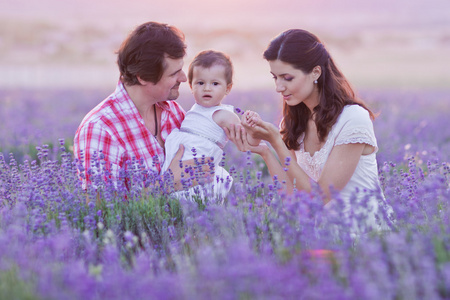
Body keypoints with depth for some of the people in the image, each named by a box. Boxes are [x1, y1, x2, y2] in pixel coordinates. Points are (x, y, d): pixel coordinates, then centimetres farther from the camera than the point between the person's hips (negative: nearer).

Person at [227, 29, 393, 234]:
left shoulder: (353, 119, -16)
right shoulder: (293, 122, 5)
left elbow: (321, 196, -16)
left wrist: (276, 142, -20)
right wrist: (265, 152, -13)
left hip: (363, 232, -6)